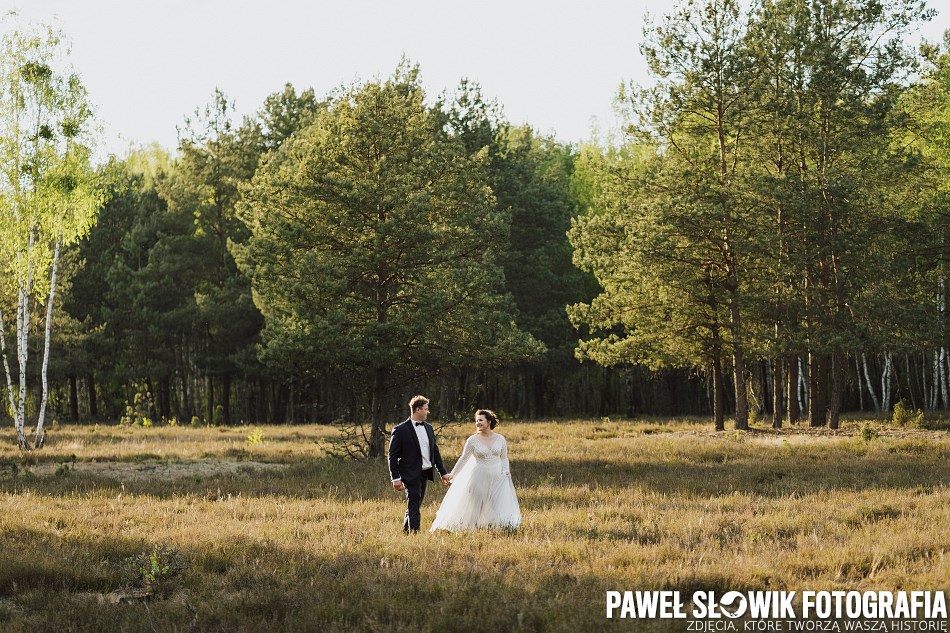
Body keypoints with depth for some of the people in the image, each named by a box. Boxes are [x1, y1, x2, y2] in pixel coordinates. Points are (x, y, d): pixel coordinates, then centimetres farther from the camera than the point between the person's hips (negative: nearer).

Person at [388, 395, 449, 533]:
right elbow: (393, 456, -9)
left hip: (425, 474, 7)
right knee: (414, 507, -10)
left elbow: (435, 452, 19)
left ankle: (406, 532, 30)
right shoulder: (401, 430, -9)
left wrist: (442, 472, 16)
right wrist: (396, 478, -14)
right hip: (411, 475, -7)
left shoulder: (428, 428, 13)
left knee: (415, 506, 15)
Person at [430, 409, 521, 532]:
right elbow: (463, 459, 4)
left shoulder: (500, 439, 2)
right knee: (474, 508, 3)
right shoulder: (472, 440, -3)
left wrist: (506, 471, -4)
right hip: (479, 478, -1)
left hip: (497, 478, 1)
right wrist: (453, 474, 3)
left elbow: (504, 458, 11)